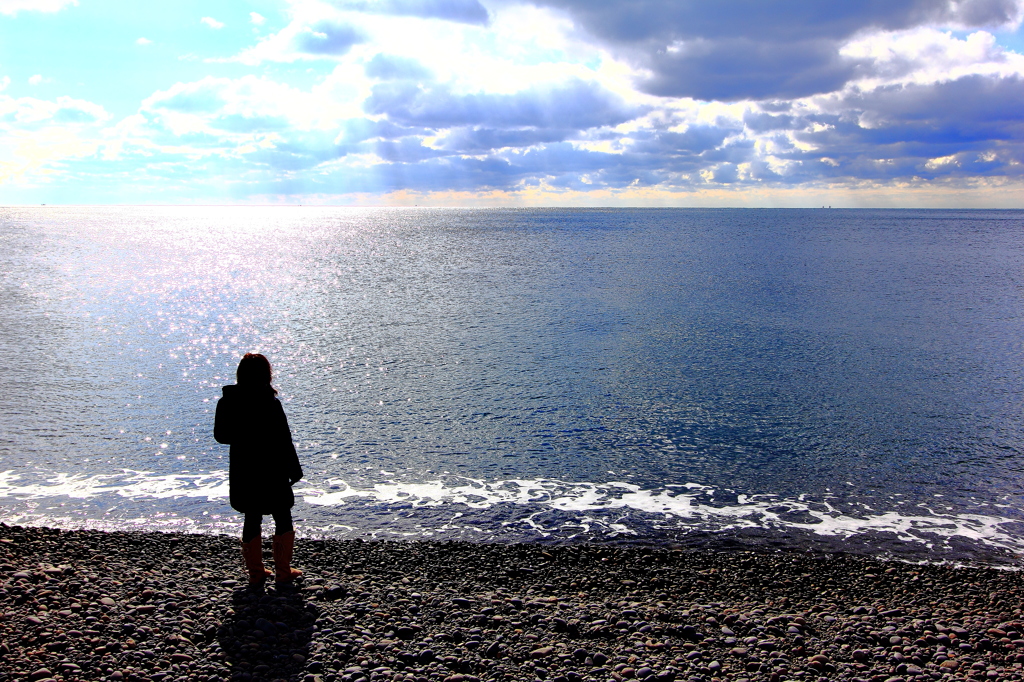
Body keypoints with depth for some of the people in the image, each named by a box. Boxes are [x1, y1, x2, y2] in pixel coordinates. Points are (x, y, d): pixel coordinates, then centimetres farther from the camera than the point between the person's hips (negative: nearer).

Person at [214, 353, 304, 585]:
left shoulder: (227, 402, -4)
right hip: (272, 472, -5)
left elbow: (220, 435, 6)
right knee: (283, 520, 11)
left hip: (242, 472, 5)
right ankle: (283, 571, 16)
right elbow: (283, 441, -16)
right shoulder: (269, 403, -19)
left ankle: (256, 572, 24)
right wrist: (294, 469, -5)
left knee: (251, 520, 17)